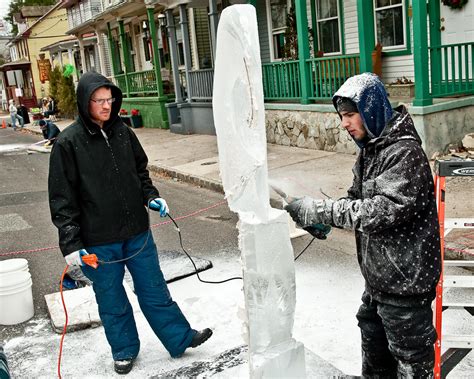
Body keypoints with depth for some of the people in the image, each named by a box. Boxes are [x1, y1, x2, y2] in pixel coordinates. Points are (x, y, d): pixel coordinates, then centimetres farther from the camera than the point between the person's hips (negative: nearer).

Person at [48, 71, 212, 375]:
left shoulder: (123, 132, 2)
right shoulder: (68, 143, -11)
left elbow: (140, 170, 16)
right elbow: (61, 198, -10)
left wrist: (151, 196, -1)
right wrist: (71, 243, -14)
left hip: (137, 232, 4)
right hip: (98, 241, -3)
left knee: (154, 289, 15)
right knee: (112, 299, 13)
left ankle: (180, 338, 28)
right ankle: (125, 350, 33)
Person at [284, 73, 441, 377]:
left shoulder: (405, 151, -21)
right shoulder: (370, 149, 9)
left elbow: (387, 209, -31)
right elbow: (358, 198, 12)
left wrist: (324, 210, -29)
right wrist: (321, 218, -7)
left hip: (405, 278, -9)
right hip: (379, 275, 9)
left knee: (410, 354, 7)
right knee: (373, 335, 25)